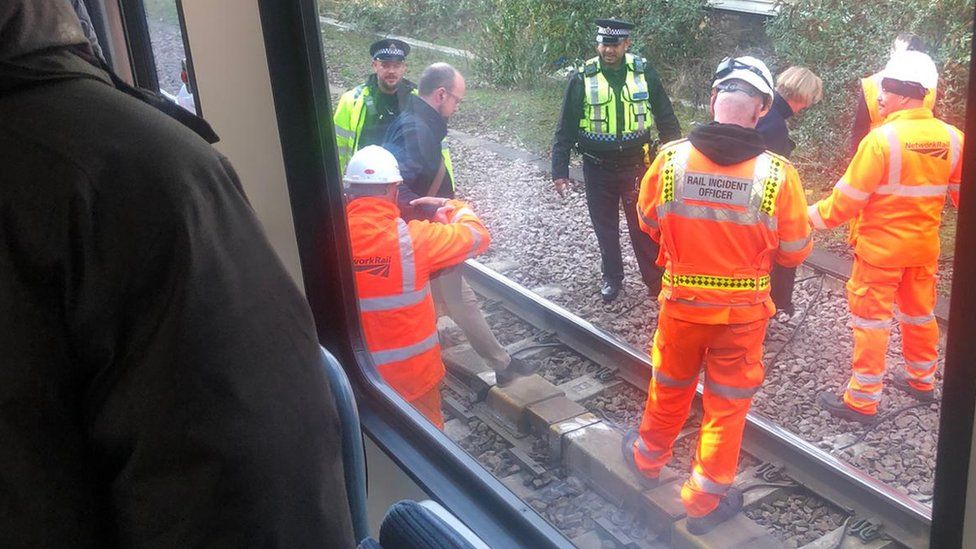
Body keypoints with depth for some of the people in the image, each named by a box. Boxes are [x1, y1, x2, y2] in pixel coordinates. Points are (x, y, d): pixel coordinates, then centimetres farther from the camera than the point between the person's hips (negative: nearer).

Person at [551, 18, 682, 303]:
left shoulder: (644, 73, -6)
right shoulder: (582, 78, -9)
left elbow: (666, 119, 2)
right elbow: (565, 129, -4)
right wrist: (559, 170, -7)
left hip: (636, 165, 0)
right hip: (598, 168, 1)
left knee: (644, 226, 5)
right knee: (605, 227, 14)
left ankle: (656, 281, 19)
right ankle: (611, 277, 32)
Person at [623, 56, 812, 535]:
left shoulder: (670, 159, -17)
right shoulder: (777, 173, -20)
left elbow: (648, 222, 0)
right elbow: (795, 252, -8)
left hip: (681, 301, 2)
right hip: (743, 311, -1)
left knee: (670, 387, 24)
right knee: (726, 405, 15)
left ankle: (648, 459, 48)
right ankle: (705, 501, 28)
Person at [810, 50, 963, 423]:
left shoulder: (883, 138, -21)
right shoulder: (951, 137, -4)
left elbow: (848, 197, -18)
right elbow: (962, 193, 7)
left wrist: (812, 217, -5)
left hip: (881, 245, -6)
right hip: (924, 246, 6)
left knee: (871, 319, 3)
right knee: (920, 313, 21)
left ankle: (862, 400, 9)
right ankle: (921, 381, 39)